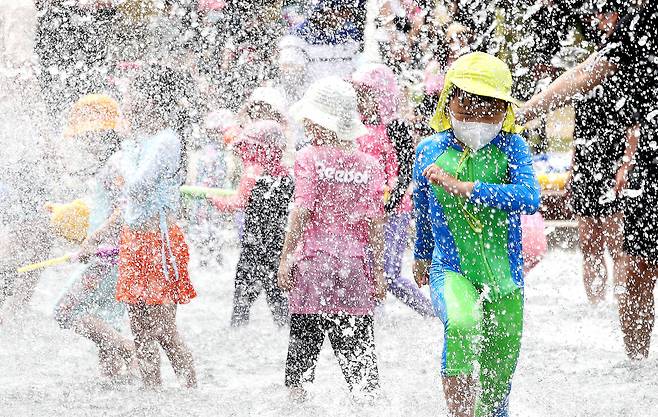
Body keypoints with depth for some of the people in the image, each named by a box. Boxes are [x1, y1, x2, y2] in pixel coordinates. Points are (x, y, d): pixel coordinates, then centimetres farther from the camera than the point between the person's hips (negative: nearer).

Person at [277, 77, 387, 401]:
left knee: (302, 347, 5)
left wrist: (285, 258, -7)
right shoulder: (370, 165, 4)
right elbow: (375, 224, 4)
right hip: (354, 266, 3)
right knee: (359, 353, 6)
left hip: (314, 264, -3)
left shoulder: (309, 159, -6)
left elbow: (302, 213, -12)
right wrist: (378, 270, 9)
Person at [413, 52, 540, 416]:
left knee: (497, 386, 10)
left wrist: (462, 187, -29)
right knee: (461, 323, -34)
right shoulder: (429, 151, 0)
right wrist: (421, 257, 33)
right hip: (450, 271, -1)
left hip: (505, 277, 1)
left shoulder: (511, 147, -4)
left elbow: (529, 198, -22)